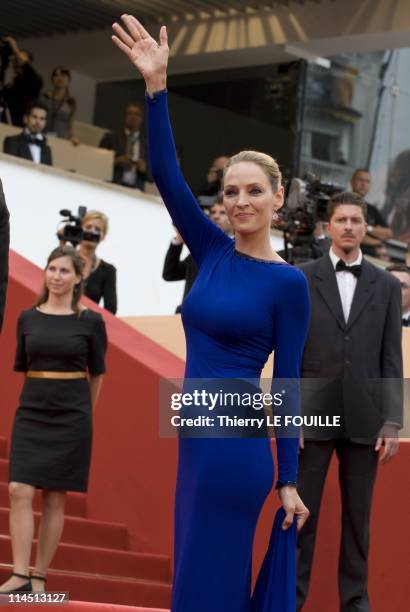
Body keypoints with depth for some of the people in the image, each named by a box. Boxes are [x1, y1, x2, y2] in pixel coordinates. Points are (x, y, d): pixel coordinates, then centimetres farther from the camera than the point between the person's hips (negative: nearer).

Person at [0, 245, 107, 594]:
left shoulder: (90, 322, -2)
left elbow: (97, 373, 9)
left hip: (70, 416, -2)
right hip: (31, 412, 2)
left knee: (55, 498, 2)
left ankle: (40, 578, 9)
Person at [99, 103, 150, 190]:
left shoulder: (147, 145, 13)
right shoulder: (110, 137, 11)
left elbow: (151, 177, 12)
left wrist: (144, 169, -8)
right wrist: (116, 161, -9)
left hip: (135, 191, 1)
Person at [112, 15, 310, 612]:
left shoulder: (288, 283, -7)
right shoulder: (212, 252, 7)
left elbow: (287, 380, -7)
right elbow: (165, 175, -1)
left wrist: (289, 480, -6)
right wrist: (156, 86, -12)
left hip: (237, 443, -6)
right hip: (196, 436, 6)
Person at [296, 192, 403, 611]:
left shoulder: (386, 285, 7)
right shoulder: (300, 280, 2)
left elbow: (392, 359, 6)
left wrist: (392, 422, 0)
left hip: (364, 418, 2)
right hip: (312, 414, -1)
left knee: (358, 514, 7)